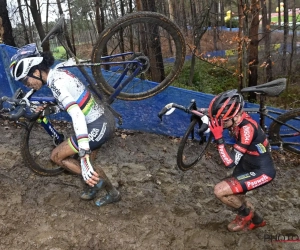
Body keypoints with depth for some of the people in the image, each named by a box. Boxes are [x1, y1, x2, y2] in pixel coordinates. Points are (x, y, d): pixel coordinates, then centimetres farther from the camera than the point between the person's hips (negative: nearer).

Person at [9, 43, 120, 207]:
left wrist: (84, 159, -41)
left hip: (99, 126, -9)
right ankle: (111, 192, 31)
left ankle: (96, 181, 7)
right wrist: (48, 109, 17)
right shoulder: (58, 73, 7)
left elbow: (77, 115, -35)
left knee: (56, 156, 4)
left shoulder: (56, 82, -21)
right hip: (104, 118, 9)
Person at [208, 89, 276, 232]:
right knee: (231, 195, 17)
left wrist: (219, 138, -38)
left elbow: (230, 162, -34)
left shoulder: (247, 128, -33)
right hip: (248, 165, 9)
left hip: (262, 172, -9)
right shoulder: (236, 119, -10)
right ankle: (255, 219, 39)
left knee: (220, 191, -17)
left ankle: (246, 213, 11)